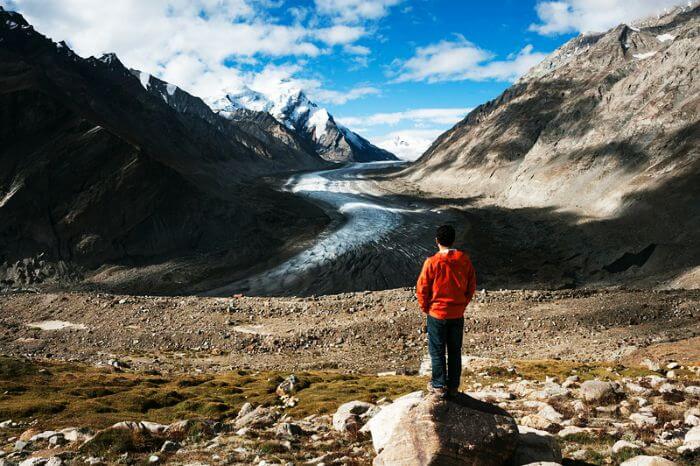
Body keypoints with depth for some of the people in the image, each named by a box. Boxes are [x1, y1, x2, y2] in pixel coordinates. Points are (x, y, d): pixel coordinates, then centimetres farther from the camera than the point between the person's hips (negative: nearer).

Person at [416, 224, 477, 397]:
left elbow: (422, 288, -11)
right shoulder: (464, 260, -5)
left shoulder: (432, 262, -16)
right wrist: (463, 304, 14)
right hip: (458, 314, 4)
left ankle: (439, 386, 18)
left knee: (437, 351, 10)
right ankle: (454, 386, 23)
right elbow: (472, 285, 3)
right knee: (455, 350, 15)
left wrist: (425, 307, 4)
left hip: (437, 313, -3)